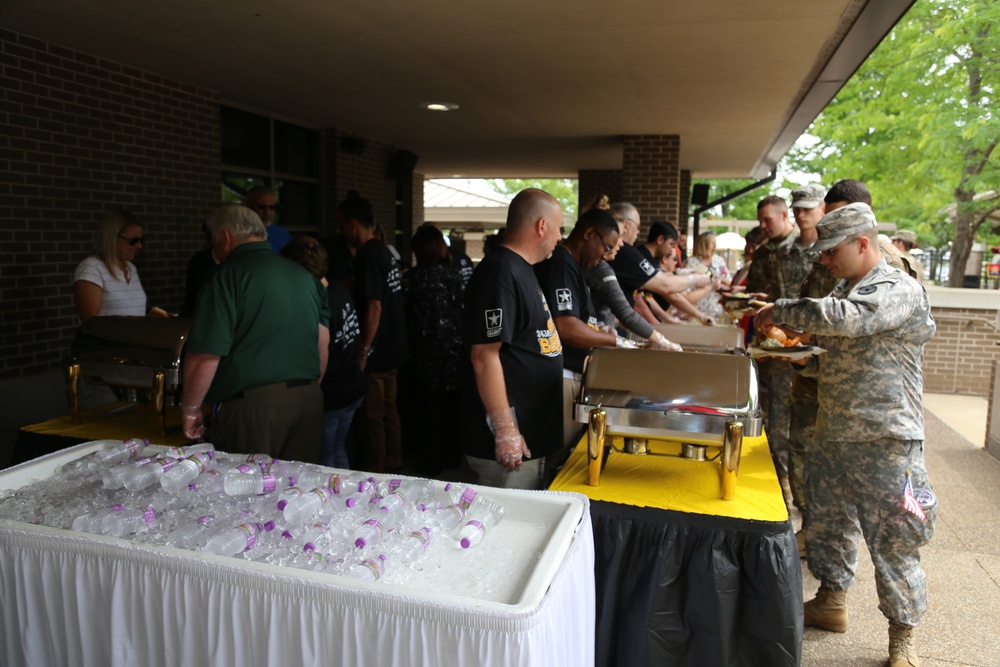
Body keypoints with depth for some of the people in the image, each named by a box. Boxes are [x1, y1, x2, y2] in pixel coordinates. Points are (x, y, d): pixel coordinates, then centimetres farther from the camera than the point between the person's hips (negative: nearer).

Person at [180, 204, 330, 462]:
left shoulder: (226, 276, -7)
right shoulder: (305, 275, 12)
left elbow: (206, 355, -11)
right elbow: (323, 343, 16)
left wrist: (190, 409, 2)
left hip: (253, 405, -6)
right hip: (309, 399, 6)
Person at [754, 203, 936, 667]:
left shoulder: (900, 290, -14)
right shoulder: (844, 290, 14)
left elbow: (844, 319, -33)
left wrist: (781, 311, -22)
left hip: (884, 442, -8)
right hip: (834, 435, 9)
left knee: (891, 541, 2)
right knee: (828, 523, 18)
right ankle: (831, 602, 37)